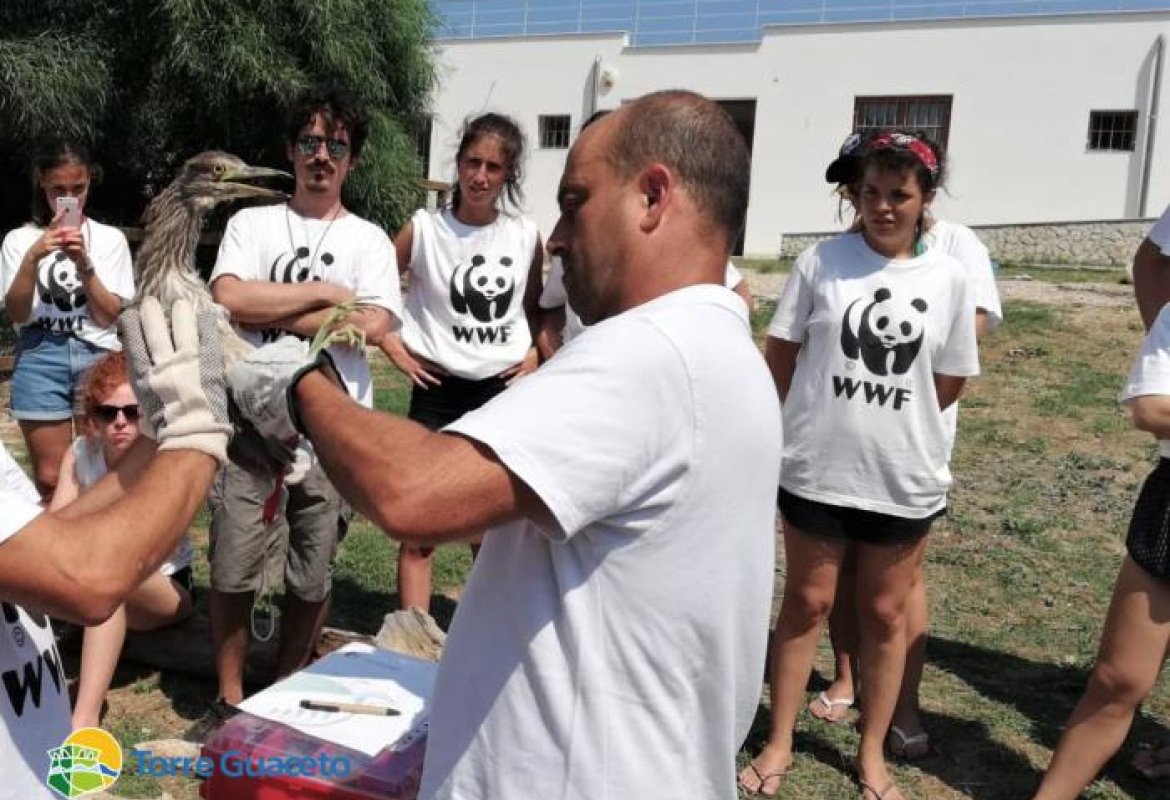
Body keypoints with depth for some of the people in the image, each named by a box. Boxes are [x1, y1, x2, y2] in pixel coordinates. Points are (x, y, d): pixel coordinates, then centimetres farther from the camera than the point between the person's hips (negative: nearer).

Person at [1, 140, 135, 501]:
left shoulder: (110, 239, 4)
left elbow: (110, 316, -2)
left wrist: (84, 264, -16)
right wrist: (33, 258, -17)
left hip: (98, 356, 0)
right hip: (40, 358, 0)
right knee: (50, 479, 1)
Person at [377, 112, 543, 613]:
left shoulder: (526, 236, 1)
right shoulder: (423, 228, -5)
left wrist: (535, 353, 2)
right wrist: (394, 348, -5)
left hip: (503, 390, 2)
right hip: (438, 391, -2)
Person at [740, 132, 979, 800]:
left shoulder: (950, 278, -3)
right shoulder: (822, 261, -6)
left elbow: (949, 384, 4)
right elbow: (780, 356, 1)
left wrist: (895, 428, 5)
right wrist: (820, 419, 2)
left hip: (905, 477, 1)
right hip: (816, 469, -1)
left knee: (887, 615, 14)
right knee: (807, 604, 11)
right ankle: (780, 744, 26)